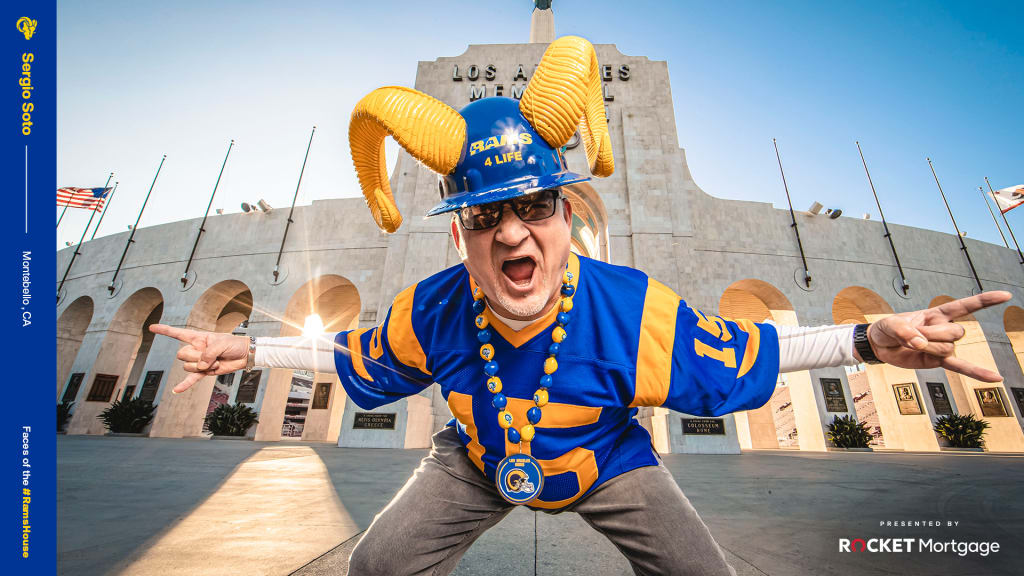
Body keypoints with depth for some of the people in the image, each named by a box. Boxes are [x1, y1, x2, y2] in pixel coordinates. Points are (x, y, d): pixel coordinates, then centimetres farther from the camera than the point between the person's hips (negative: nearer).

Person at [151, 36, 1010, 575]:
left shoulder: (628, 308, -33)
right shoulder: (432, 311, -26)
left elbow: (743, 353, -17)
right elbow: (359, 358, -5)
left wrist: (871, 339, -29)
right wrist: (246, 351, -4)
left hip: (607, 462, -1)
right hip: (478, 462, 2)